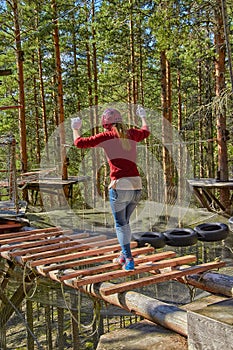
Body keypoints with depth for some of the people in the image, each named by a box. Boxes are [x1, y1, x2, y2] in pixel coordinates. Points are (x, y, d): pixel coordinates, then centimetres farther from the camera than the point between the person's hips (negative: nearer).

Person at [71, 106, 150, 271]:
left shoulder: (107, 136, -1)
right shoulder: (132, 134, 11)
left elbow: (79, 142, 2)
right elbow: (146, 131, 35)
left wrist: (76, 129, 22)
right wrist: (143, 117, 54)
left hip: (119, 186, -5)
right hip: (137, 185, 5)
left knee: (121, 224, 8)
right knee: (125, 222, 22)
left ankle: (129, 260, 4)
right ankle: (124, 256, 31)